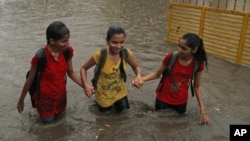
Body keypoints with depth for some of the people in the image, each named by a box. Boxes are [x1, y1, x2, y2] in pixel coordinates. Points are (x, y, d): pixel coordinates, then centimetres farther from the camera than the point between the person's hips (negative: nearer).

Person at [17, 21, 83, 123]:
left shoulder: (68, 51, -17)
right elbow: (30, 80, -16)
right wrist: (21, 100, -3)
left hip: (61, 95, 5)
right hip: (46, 98, -4)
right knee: (48, 120, 20)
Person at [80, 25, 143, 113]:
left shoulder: (127, 53, -20)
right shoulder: (99, 55, -29)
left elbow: (136, 67, -2)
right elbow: (83, 68, -13)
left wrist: (139, 75, -24)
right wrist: (86, 85, -28)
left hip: (120, 93, 3)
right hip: (103, 95, -2)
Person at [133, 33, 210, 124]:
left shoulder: (198, 64, -16)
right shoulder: (170, 57, -21)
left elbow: (196, 87, -4)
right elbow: (157, 74, -7)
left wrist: (202, 111, -7)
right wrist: (141, 79, -23)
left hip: (181, 102, 1)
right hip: (163, 99, -1)